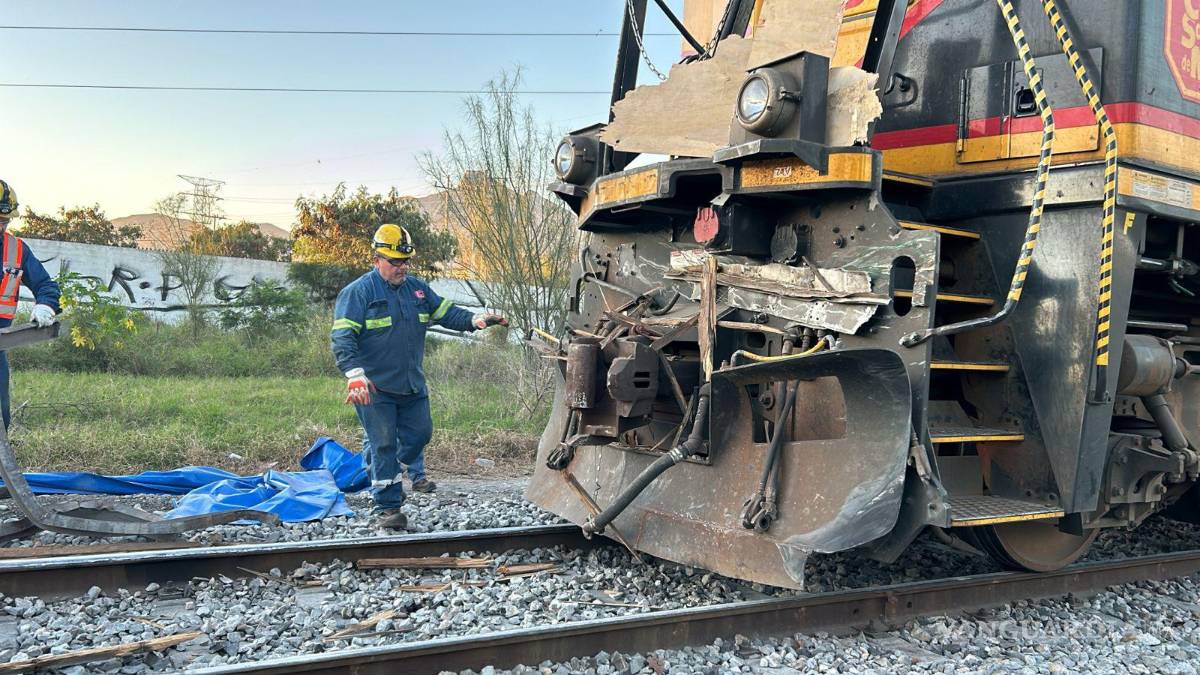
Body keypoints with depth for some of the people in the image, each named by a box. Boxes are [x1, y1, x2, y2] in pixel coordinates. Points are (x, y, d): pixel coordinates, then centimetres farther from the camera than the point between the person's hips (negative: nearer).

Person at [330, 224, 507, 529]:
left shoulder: (417, 288, 8)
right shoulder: (357, 292, -11)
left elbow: (446, 313, 12)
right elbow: (342, 337, -17)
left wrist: (476, 319, -8)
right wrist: (355, 375, -30)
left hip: (413, 385, 6)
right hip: (375, 389, -6)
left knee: (419, 433, 17)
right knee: (383, 445, -1)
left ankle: (415, 473, 46)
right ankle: (390, 507, 8)